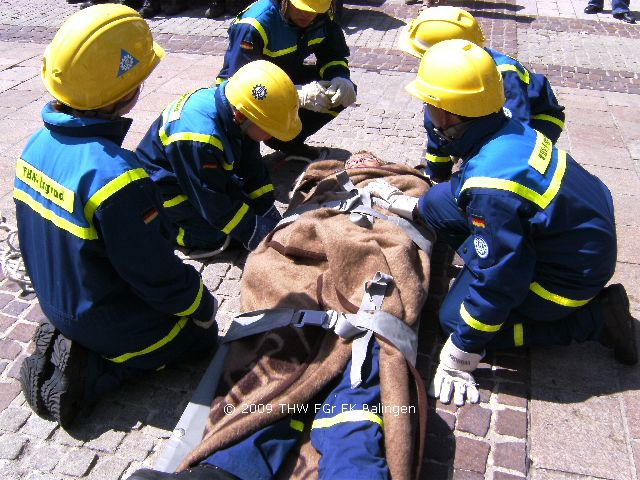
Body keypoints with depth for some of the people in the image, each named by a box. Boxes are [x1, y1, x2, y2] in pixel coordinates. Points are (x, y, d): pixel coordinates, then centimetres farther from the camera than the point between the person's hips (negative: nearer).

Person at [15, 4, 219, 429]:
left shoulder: (38, 144, -7)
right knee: (201, 331, 15)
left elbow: (46, 241, 6)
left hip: (58, 304, 8)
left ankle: (66, 345, 11)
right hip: (109, 322, -8)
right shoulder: (116, 175, -34)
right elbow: (155, 272, -24)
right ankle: (91, 373, 0)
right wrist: (200, 301, -6)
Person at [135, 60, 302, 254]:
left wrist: (268, 210, -7)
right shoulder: (199, 139, -39)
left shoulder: (235, 110, -15)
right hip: (163, 186, -8)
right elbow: (214, 204, -30)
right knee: (213, 236, -21)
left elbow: (251, 166, -3)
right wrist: (255, 233, -24)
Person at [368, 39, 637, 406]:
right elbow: (464, 188, 11)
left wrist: (459, 358, -17)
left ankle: (595, 318, 4)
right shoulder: (507, 128, -9)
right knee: (440, 203, 2)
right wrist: (409, 204, 19)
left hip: (571, 275, -8)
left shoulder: (490, 186, -34)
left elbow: (497, 281, -28)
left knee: (455, 319, 2)